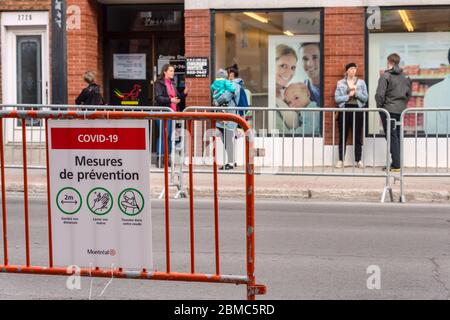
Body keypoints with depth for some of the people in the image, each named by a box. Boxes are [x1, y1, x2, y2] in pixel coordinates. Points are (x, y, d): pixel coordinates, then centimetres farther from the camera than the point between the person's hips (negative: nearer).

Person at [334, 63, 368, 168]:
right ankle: (341, 160, 6)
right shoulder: (340, 83, 6)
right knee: (343, 136, 2)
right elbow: (337, 98, -2)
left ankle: (358, 160, 7)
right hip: (344, 110, 0)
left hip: (358, 110, 0)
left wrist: (356, 92, -11)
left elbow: (365, 98, 2)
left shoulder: (361, 82, 8)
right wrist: (349, 95, -10)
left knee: (357, 136, 2)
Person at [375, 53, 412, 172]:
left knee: (392, 137, -3)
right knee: (398, 137, 13)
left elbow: (380, 94, -14)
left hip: (389, 109, -6)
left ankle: (396, 165, -7)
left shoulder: (385, 76, -10)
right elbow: (409, 94, 12)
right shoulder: (405, 77, 8)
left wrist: (379, 106, 0)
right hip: (401, 111, 6)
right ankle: (397, 163, 16)